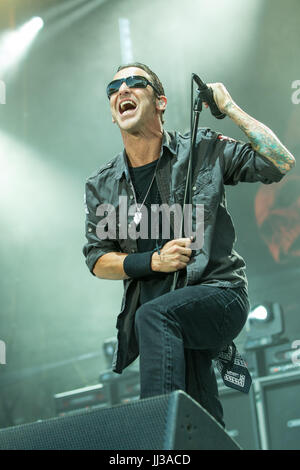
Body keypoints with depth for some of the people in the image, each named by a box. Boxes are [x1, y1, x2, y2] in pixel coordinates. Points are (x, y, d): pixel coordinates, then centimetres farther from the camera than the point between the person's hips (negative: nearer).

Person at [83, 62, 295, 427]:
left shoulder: (203, 149, 3)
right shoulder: (101, 187, 9)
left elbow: (281, 163, -5)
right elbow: (97, 260, 9)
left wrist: (230, 108, -3)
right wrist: (154, 260, -9)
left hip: (220, 291, -3)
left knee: (153, 316, -34)